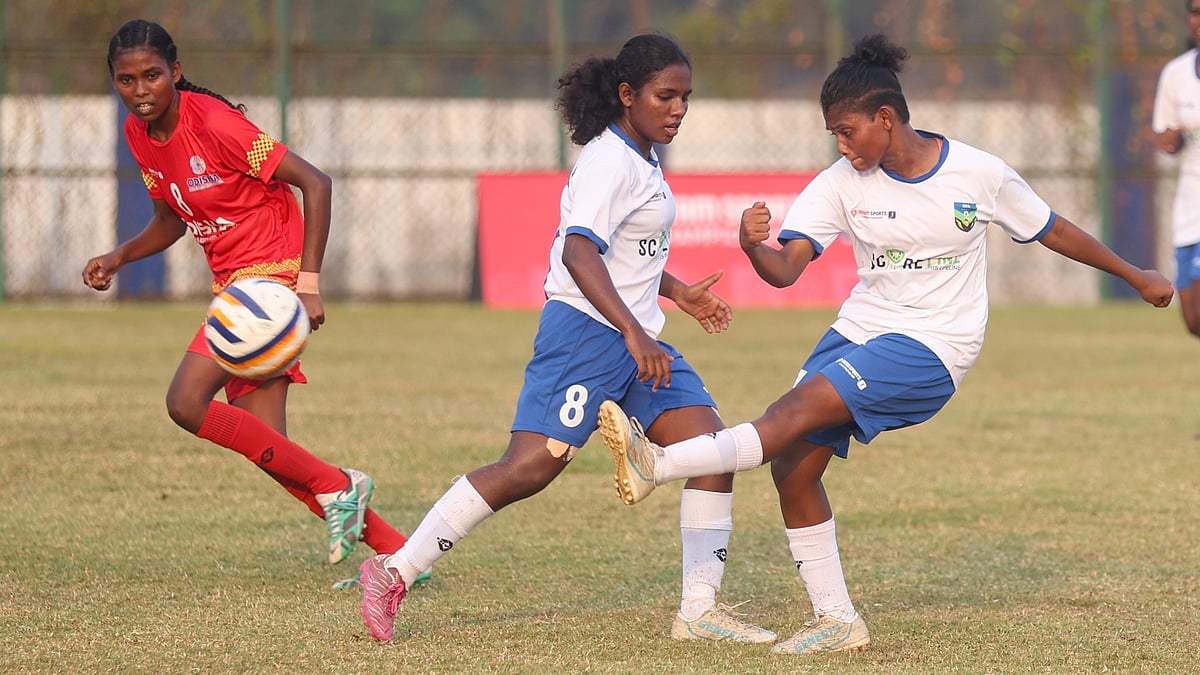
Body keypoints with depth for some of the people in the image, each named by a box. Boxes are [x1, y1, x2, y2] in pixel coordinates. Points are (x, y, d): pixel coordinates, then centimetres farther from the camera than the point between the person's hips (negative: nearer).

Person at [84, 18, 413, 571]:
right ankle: (394, 551, 8)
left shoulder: (214, 123, -19)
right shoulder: (139, 134, 6)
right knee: (264, 445, 2)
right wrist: (119, 257, 2)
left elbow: (314, 184, -18)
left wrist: (308, 283, -23)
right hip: (235, 283, 9)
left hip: (273, 272, -9)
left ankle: (336, 488, -12)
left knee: (187, 403, -21)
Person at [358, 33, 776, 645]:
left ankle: (699, 610, 2)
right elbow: (578, 252, -29)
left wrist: (678, 293, 39)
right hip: (586, 332, -10)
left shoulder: (640, 159, 17)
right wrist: (633, 332, -37)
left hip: (636, 337, 10)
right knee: (529, 468, -17)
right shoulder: (610, 163, -14)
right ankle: (393, 574, -12)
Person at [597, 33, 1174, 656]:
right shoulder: (842, 184, -2)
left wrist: (1136, 277, 19)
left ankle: (656, 465, -37)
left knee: (798, 410, -25)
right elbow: (785, 269, -12)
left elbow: (1052, 231, 9)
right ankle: (837, 622, 6)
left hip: (932, 348, -5)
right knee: (793, 465, -7)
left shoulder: (979, 175, -7)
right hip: (859, 328, 5)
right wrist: (752, 245, -37)